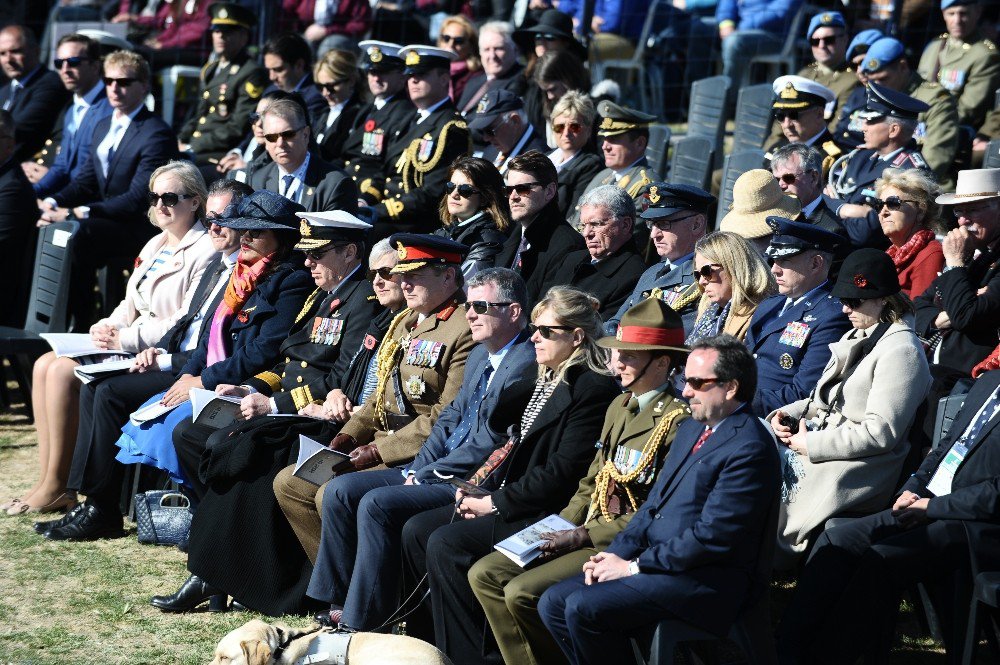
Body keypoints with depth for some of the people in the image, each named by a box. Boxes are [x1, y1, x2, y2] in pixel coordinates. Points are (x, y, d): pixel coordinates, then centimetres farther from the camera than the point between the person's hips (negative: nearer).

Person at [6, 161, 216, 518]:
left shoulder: (205, 251, -11)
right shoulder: (155, 245, 20)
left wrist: (126, 339, -19)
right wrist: (107, 328, 0)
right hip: (128, 346, 10)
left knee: (63, 371, -22)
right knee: (44, 365, -8)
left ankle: (57, 486, -16)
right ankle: (48, 481, -11)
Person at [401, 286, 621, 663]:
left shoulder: (593, 389, -14)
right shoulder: (545, 381, 17)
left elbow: (561, 473, -19)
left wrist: (496, 502, -15)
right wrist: (482, 489, 3)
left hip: (545, 512, -10)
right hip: (506, 498, 10)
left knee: (446, 545, -23)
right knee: (417, 530, -2)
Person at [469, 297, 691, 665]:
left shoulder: (676, 421, -14)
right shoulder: (619, 407, 15)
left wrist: (583, 536, -18)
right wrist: (561, 526, 3)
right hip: (587, 533, 9)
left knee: (522, 592, -23)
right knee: (485, 574, -2)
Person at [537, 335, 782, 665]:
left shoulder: (749, 448, -17)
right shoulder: (690, 429, 15)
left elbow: (712, 537, -21)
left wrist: (633, 566, -15)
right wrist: (617, 553, 1)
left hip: (704, 578, -10)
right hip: (653, 559, 10)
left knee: (582, 608, -23)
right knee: (553, 603, 0)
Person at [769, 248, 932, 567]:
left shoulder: (901, 351, -11)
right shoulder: (857, 337, 19)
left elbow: (881, 432, -18)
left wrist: (811, 444, -16)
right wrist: (789, 414, 4)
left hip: (859, 466, -9)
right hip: (817, 441, 9)